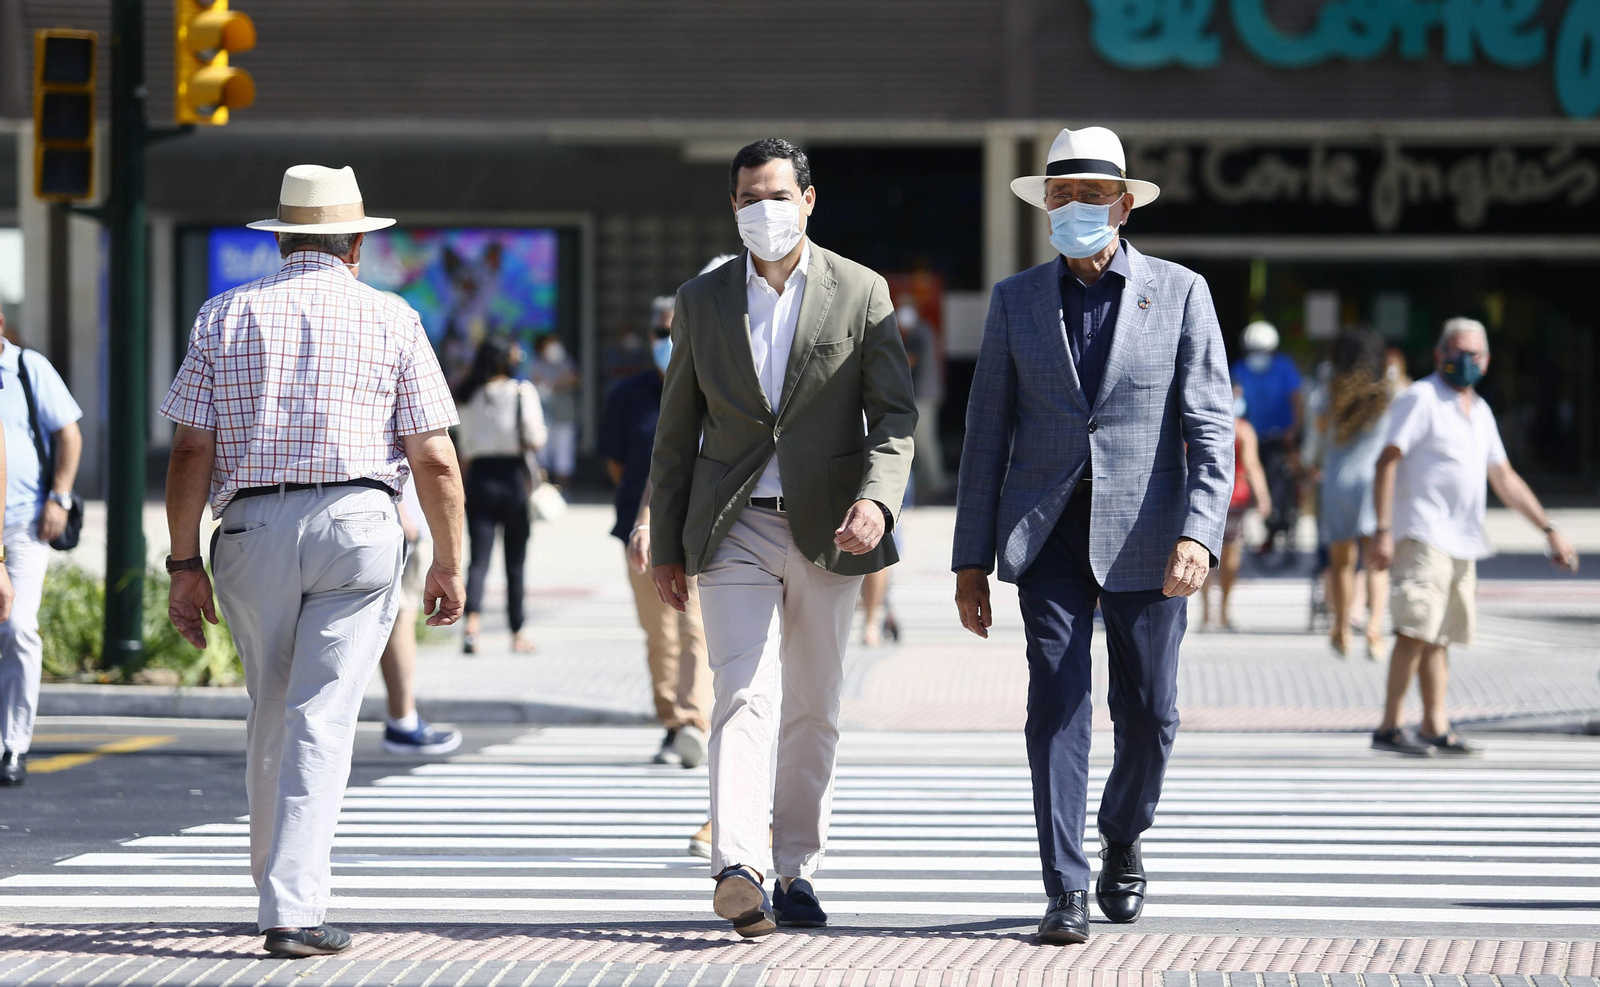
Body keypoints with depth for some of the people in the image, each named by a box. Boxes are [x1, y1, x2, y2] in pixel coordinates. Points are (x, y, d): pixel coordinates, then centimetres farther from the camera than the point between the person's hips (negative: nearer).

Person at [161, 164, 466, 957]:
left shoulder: (225, 316, 9)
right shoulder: (390, 320, 5)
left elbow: (191, 451, 4)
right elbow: (434, 459, 1)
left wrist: (184, 564, 7)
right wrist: (448, 563, 9)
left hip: (250, 528, 2)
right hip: (355, 526, -2)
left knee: (270, 714, 17)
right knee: (322, 718, -5)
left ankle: (275, 884, 29)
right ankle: (293, 909, -13)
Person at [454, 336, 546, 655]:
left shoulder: (467, 396, 6)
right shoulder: (522, 391, -5)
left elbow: (464, 447, 8)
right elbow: (535, 439, -10)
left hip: (478, 477, 2)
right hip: (513, 476, -2)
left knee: (479, 558, -3)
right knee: (515, 562, 9)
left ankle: (472, 620, -26)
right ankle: (517, 634, 15)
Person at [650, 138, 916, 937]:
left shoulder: (861, 294, 2)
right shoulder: (702, 300, 7)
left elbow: (894, 414, -2)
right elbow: (676, 431, 11)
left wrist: (875, 498, -20)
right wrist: (665, 547, 8)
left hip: (827, 531, 0)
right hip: (735, 529, 0)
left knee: (813, 710, 8)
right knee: (743, 695, -15)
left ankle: (797, 872, 19)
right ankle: (737, 872, -28)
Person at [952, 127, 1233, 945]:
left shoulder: (1180, 293, 1)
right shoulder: (1016, 300, 7)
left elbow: (1211, 427, -4)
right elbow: (987, 434, 7)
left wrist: (1198, 535, -18)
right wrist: (971, 559, 2)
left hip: (1143, 533, -1)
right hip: (1050, 530, 1)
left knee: (1148, 712, 4)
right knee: (1055, 701, -10)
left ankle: (1122, 839, 33)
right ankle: (1067, 890, -8)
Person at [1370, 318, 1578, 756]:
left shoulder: (1480, 411, 19)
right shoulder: (1420, 399, -4)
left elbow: (1505, 480, 24)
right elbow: (1387, 462, -11)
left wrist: (1550, 530, 20)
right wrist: (1383, 531, -20)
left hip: (1462, 541, 8)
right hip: (1422, 535, -8)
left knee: (1441, 637, 7)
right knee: (1417, 632, -15)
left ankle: (1436, 728, 8)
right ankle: (1389, 728, -15)